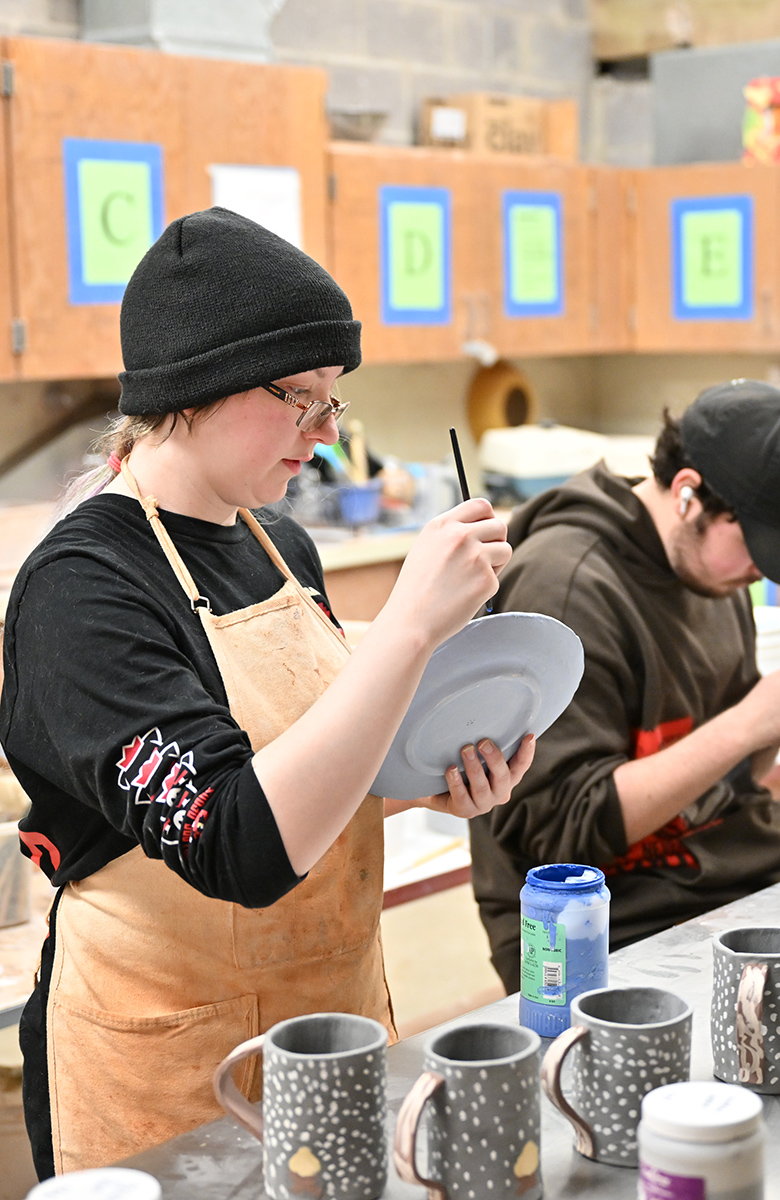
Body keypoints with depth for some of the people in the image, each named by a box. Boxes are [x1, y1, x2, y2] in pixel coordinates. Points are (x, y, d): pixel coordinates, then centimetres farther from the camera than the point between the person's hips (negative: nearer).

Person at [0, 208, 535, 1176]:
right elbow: (241, 848, -32)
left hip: (335, 1015, 8)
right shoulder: (80, 587, -21)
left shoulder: (280, 548, 4)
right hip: (170, 1081, -7)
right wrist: (410, 623, -33)